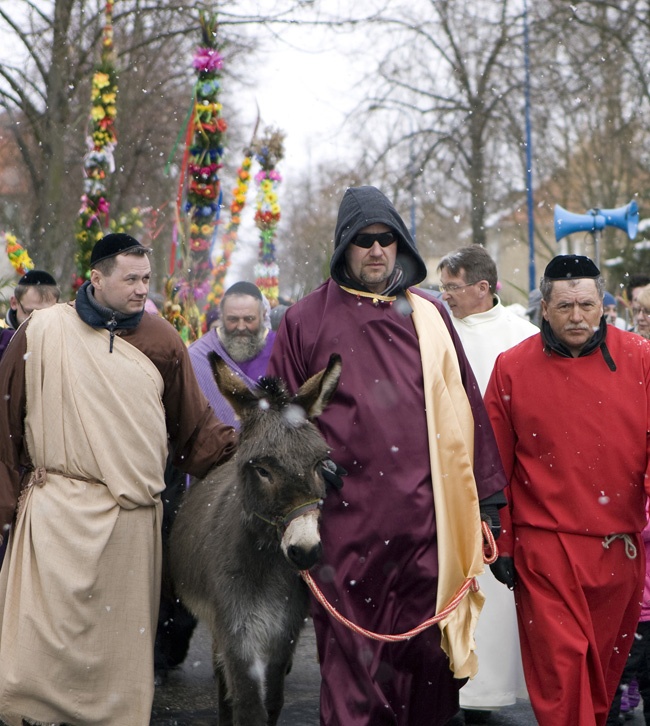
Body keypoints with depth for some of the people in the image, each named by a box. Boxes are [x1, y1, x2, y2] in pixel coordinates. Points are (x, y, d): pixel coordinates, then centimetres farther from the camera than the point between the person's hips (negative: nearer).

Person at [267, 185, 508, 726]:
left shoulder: (430, 317, 13)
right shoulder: (307, 321, 7)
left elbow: (464, 408, 14)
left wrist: (487, 495, 11)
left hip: (426, 517, 2)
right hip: (346, 521, -1)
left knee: (429, 651, 1)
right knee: (350, 660, 2)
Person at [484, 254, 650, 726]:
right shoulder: (513, 368, 0)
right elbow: (494, 465, 4)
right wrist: (500, 543, 3)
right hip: (545, 545, -2)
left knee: (607, 662, 14)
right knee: (560, 662, -5)